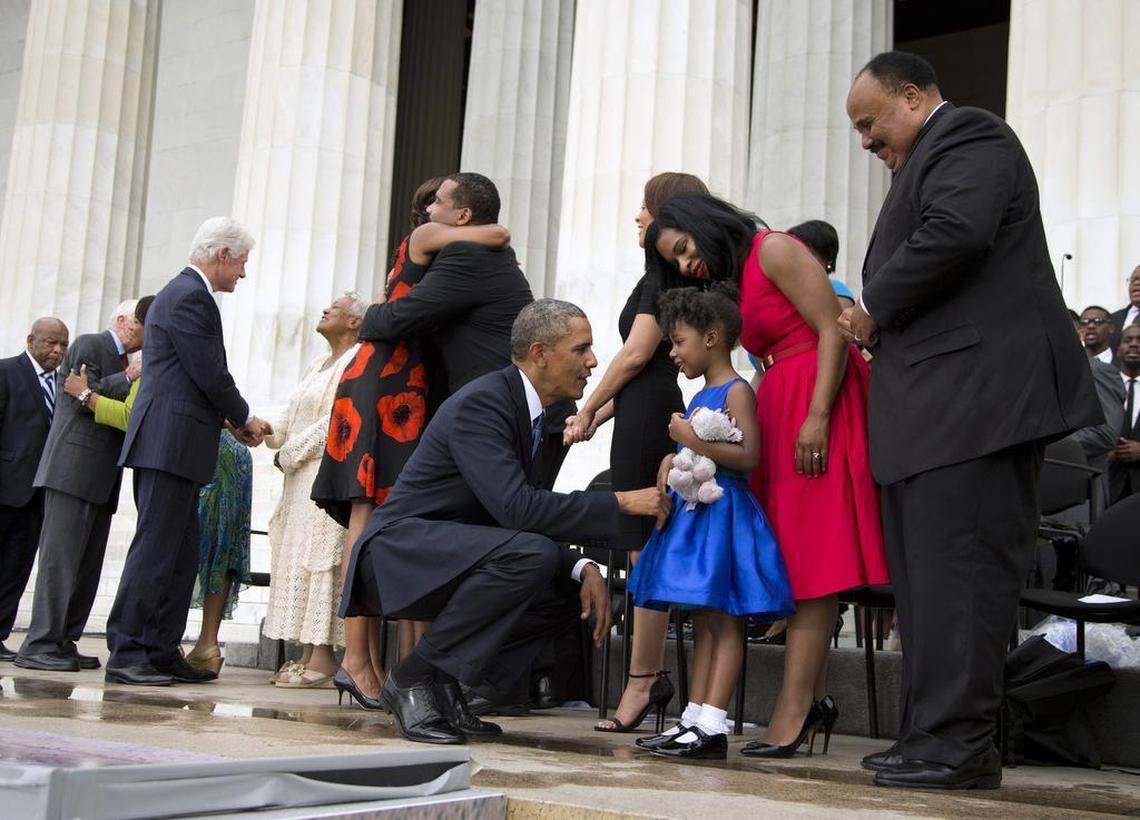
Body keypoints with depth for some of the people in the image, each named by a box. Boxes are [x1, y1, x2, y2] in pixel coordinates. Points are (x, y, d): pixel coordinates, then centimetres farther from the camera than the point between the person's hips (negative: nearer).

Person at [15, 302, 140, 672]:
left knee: (88, 565, 6)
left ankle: (64, 643, 9)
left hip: (102, 479, 9)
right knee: (61, 556, -12)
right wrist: (128, 379, -9)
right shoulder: (89, 344, 0)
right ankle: (40, 645, -12)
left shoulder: (125, 364, 24)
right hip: (73, 469, -9)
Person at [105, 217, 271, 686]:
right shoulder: (189, 296, -10)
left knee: (180, 555, 10)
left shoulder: (183, 292, 23)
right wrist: (243, 419, 1)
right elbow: (210, 374, -14)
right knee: (156, 550, -9)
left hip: (171, 444, 11)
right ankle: (125, 654, -6)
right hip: (171, 442, -11)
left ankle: (162, 651, 13)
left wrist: (230, 419, 15)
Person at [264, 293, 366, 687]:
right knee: (300, 557, 6)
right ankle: (308, 655, 7)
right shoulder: (319, 364, 22)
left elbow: (337, 421, -15)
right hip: (302, 476, 9)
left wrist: (290, 452, -10)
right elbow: (291, 422, 20)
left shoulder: (357, 361, -7)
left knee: (318, 555, -12)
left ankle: (322, 658, -12)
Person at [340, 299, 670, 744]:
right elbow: (516, 507, -30)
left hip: (446, 559, 10)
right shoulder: (479, 404, -19)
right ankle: (414, 676, -16)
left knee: (570, 587, 2)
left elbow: (527, 511, 11)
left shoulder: (531, 408, 10)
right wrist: (620, 503, -25)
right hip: (399, 552, -10)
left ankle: (444, 683, 2)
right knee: (531, 555, -30)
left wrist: (582, 568, -5)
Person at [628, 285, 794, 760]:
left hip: (725, 513, -9)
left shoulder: (736, 390, -8)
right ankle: (693, 719, 14)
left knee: (724, 621, -8)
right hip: (695, 512, 10)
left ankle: (712, 727, -10)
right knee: (704, 622, 10)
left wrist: (693, 440, -21)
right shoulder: (701, 396, 18)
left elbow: (749, 457, -19)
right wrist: (672, 459, 10)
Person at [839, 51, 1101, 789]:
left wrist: (874, 308, -9)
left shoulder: (966, 136, -2)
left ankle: (959, 743, -6)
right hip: (934, 406, 10)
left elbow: (955, 232, -20)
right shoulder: (928, 162, 27)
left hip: (973, 395, -10)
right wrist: (879, 325, 6)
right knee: (930, 575, 9)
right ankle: (934, 735, 14)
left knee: (958, 570, -10)